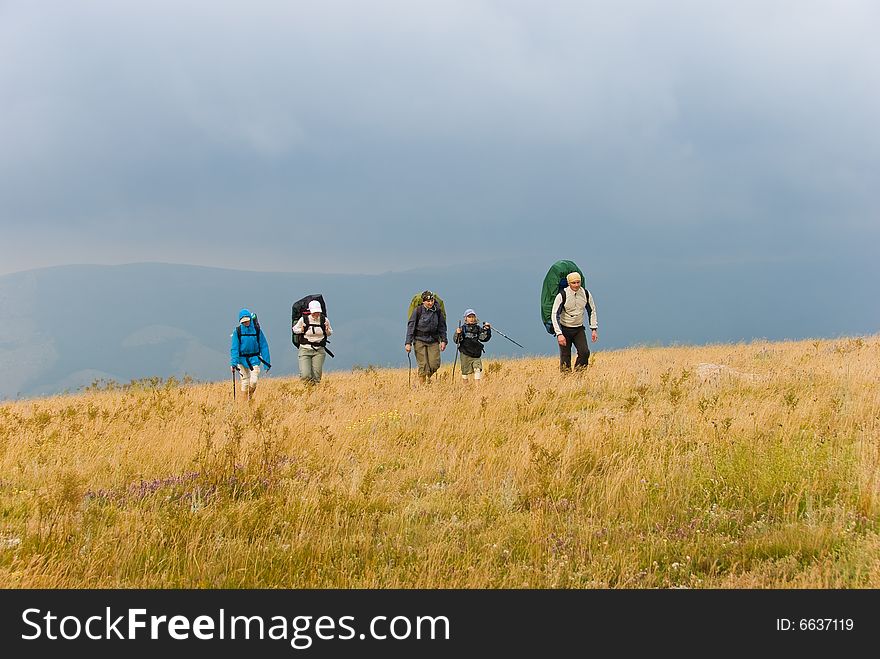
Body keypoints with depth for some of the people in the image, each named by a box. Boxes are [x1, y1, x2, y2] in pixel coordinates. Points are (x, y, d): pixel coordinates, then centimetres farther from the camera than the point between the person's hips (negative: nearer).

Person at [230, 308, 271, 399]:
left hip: (254, 359, 0)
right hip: (242, 360, 0)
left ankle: (250, 397, 19)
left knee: (253, 382, -10)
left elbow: (264, 346, 0)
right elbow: (234, 348, -8)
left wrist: (267, 362, -1)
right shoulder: (237, 331, -6)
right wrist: (234, 363, -18)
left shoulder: (257, 330, -5)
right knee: (245, 383, 2)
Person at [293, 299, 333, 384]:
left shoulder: (324, 320, 0)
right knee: (306, 376, -15)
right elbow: (294, 329, 10)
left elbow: (329, 333, 15)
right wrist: (301, 330, -11)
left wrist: (327, 330, -9)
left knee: (316, 378, -6)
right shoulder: (303, 319, -6)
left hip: (319, 351, 2)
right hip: (305, 350, -2)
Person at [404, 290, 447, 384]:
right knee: (423, 365, -8)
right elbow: (411, 326, -4)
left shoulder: (438, 311, 3)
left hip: (433, 341, 3)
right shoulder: (417, 311, -6)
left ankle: (428, 376, 25)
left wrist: (443, 341, 6)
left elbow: (442, 327, 12)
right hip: (420, 341, -3)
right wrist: (408, 343, -8)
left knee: (435, 364, -6)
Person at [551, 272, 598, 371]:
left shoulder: (586, 294, -6)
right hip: (565, 329, -3)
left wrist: (594, 329, 4)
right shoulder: (562, 296, -18)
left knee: (585, 352, -12)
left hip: (579, 329, 3)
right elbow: (554, 315, -17)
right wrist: (559, 334, -24)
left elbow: (592, 311, 9)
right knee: (565, 357, -3)